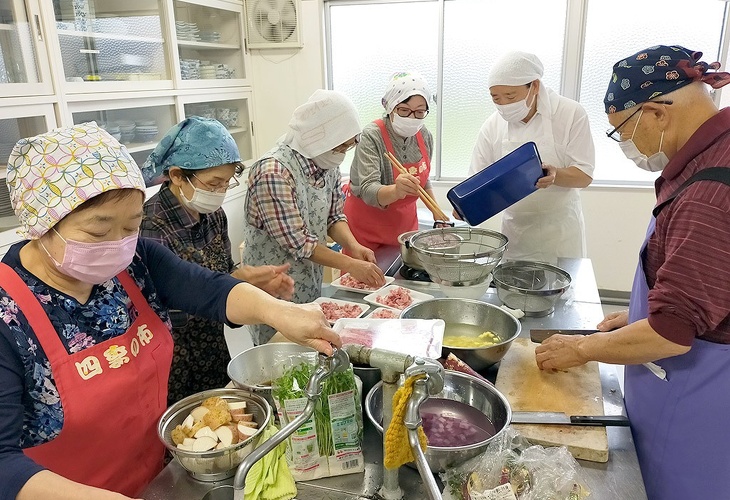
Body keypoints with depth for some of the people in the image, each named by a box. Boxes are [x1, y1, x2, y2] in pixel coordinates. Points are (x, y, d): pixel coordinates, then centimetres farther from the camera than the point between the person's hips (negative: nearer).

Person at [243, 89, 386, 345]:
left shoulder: (327, 163, 0)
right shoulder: (273, 172, -25)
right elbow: (297, 242, -24)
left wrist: (353, 245, -11)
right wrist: (350, 265, -21)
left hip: (312, 284, 7)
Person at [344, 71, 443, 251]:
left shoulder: (425, 136, -3)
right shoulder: (372, 136, -21)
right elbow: (368, 191, -31)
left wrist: (436, 211, 9)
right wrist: (396, 191, -49)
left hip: (405, 221, 5)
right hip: (367, 226, -5)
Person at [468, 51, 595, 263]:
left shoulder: (571, 114, -9)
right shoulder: (493, 126, -2)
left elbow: (584, 175, -8)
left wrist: (554, 174, -29)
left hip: (559, 231, -2)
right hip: (514, 228, 2)